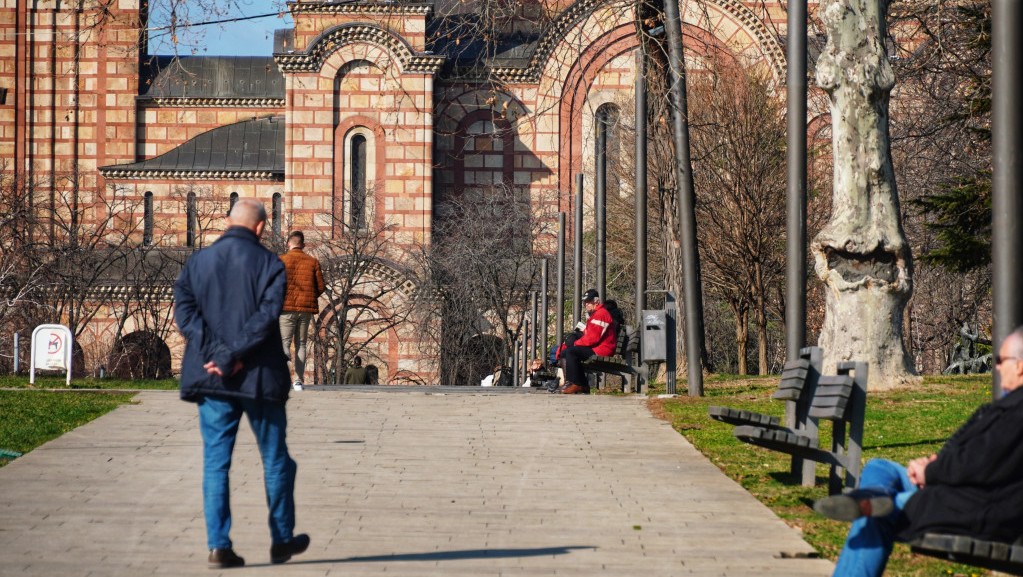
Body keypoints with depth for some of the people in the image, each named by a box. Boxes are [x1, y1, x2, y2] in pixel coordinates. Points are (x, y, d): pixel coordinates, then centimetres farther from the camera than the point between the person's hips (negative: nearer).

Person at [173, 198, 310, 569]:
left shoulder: (198, 262, 6)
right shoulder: (269, 264, -4)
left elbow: (184, 312, -6)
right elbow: (266, 316, -17)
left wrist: (218, 354, -13)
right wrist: (232, 357, -17)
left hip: (211, 378, 3)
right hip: (260, 378, -3)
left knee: (215, 463, 5)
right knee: (275, 461, 12)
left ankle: (219, 545, -1)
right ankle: (282, 540, 20)